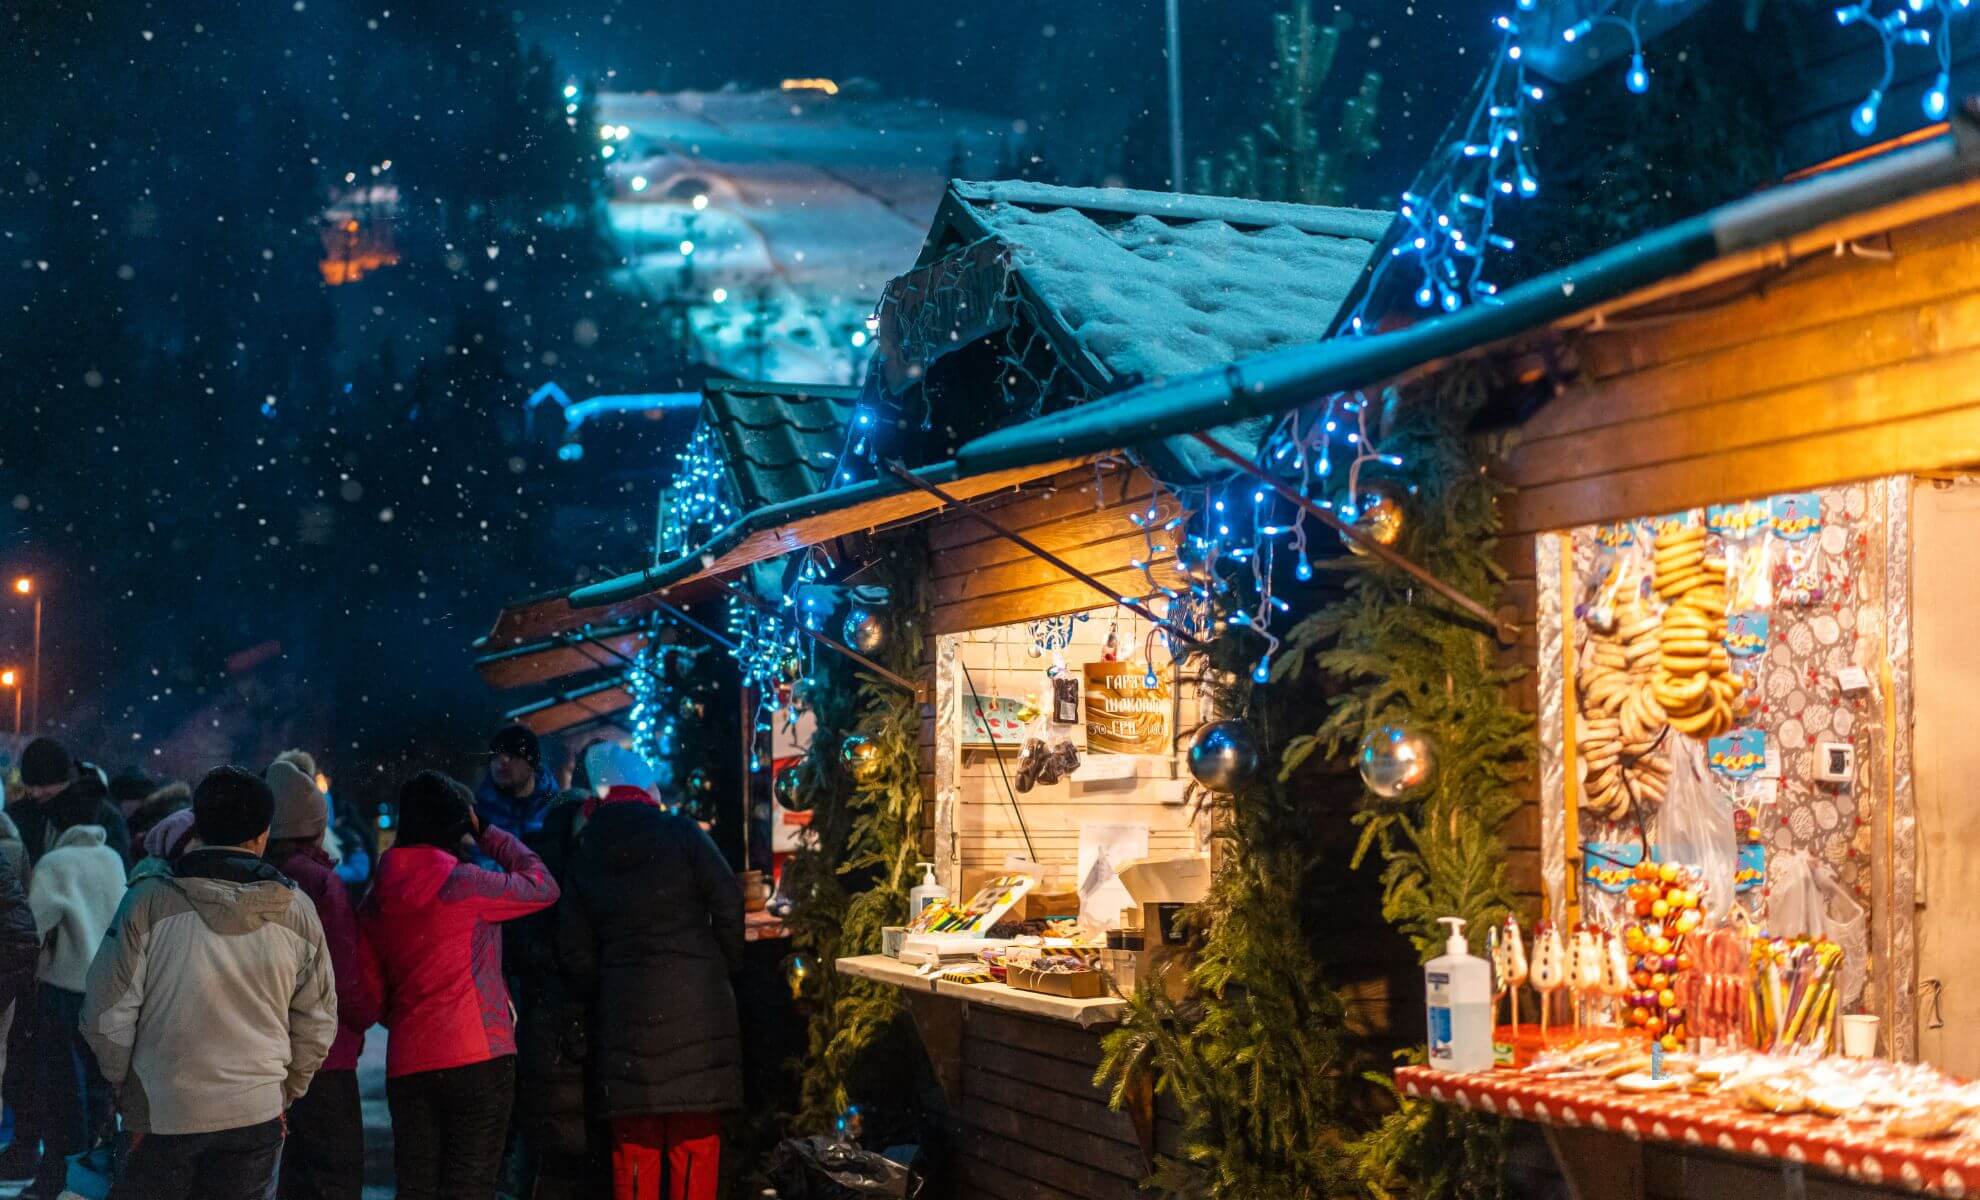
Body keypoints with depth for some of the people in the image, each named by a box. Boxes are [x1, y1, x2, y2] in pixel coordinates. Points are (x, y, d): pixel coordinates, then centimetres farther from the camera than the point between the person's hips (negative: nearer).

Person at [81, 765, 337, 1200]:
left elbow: (108, 1014, -7)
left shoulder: (148, 901, -9)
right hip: (256, 1116, 2)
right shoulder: (296, 910, -1)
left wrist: (123, 1086, 9)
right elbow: (317, 1022, 5)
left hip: (160, 1114, -2)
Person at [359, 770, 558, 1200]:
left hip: (407, 1067, 5)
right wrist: (489, 834, 11)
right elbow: (543, 887, 4)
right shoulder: (462, 882, -9)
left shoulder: (375, 901, 9)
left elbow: (371, 995, 12)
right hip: (479, 1059, -5)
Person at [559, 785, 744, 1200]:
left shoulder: (584, 859, 9)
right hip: (699, 1005, -2)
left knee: (634, 1139, 8)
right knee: (696, 1137, 3)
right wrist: (727, 969, 7)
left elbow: (576, 954, 8)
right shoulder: (682, 834, 0)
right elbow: (730, 906, -4)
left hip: (624, 1010, 2)